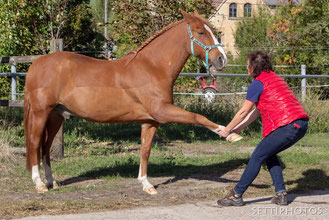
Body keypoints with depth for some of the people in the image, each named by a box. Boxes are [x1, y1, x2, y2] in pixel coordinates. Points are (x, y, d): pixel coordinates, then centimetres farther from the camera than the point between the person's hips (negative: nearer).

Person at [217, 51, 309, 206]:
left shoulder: (258, 83, -3)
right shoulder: (273, 78, 25)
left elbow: (243, 112, 3)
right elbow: (257, 111, 28)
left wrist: (227, 129, 17)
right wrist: (237, 129, 31)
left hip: (288, 126, -9)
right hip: (301, 124, 9)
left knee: (258, 156, 0)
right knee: (269, 154, 21)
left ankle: (236, 195, 4)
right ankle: (281, 194, 15)